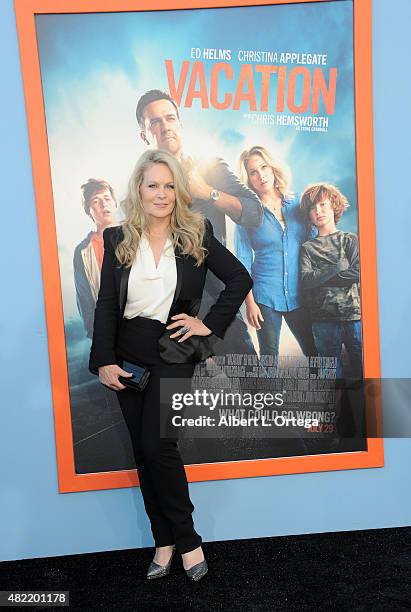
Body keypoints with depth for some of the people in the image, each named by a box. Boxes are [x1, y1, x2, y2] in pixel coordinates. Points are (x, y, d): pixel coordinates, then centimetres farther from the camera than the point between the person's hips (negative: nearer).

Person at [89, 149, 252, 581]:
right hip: (128, 357, 3)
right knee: (143, 452, 9)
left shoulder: (197, 235, -2)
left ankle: (185, 540, 15)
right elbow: (106, 305, 1)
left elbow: (240, 279, 1)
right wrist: (104, 362, -6)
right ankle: (165, 541, 27)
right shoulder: (118, 239, 3)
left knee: (157, 445, -9)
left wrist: (211, 324, -6)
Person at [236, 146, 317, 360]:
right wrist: (249, 302, -8)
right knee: (269, 356, 6)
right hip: (265, 296, -2)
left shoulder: (297, 203, 5)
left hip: (299, 294, 3)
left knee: (316, 352, 5)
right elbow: (243, 260, -3)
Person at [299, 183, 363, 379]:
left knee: (363, 370, 5)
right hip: (324, 321, 1)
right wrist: (338, 268, -8)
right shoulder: (307, 248, 9)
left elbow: (359, 273, -7)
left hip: (355, 317, 0)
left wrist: (319, 277, -6)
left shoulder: (350, 239, 9)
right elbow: (305, 281, -7)